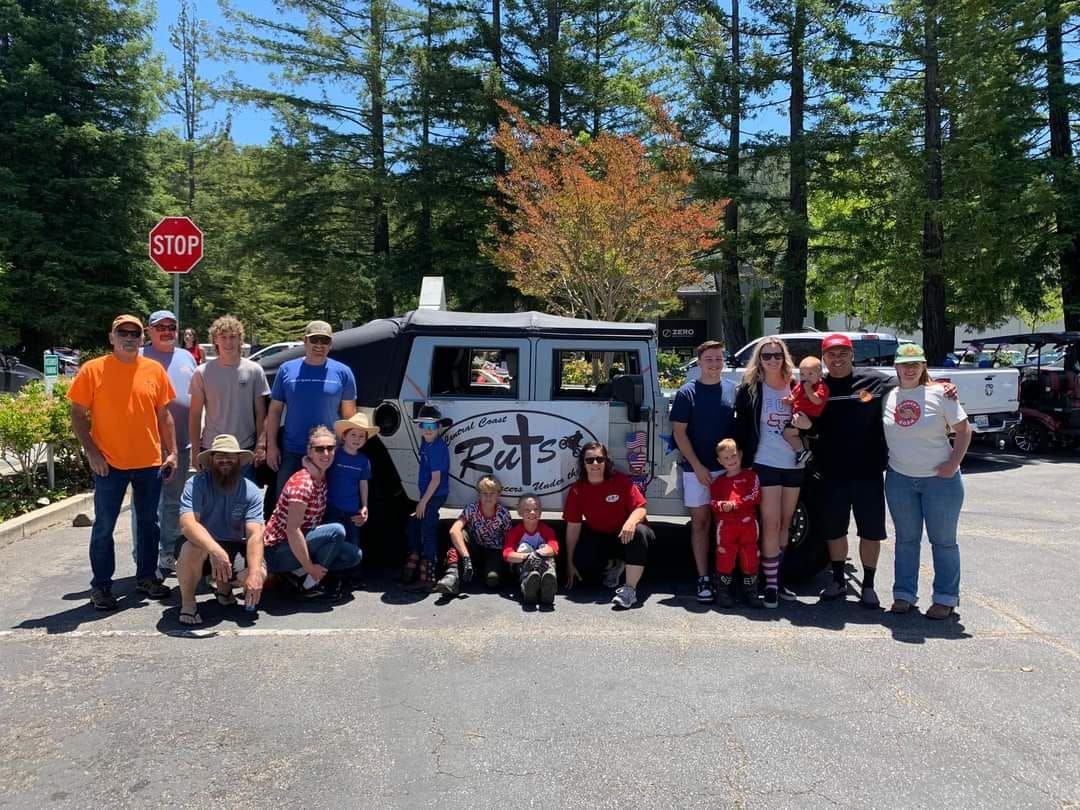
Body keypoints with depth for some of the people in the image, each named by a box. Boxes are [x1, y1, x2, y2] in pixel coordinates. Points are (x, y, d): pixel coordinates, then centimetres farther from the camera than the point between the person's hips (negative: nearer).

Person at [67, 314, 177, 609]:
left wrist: (172, 452, 4)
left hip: (150, 462, 3)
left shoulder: (155, 370, 5)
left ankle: (146, 576, 26)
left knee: (149, 522, 12)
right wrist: (91, 452, -11)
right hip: (109, 463, -3)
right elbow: (78, 414, -2)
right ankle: (101, 585, 16)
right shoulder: (92, 369, -4)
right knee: (104, 526, 5)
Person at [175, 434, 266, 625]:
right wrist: (214, 549, -51)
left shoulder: (251, 491, -11)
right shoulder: (196, 484, -17)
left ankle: (223, 586, 13)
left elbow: (255, 535, -21)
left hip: (234, 548, 3)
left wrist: (254, 574, -36)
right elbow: (187, 523, -33)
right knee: (192, 548, -37)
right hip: (201, 545, -2)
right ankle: (187, 602, -9)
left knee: (259, 575, -24)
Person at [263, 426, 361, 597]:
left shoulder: (322, 478, 5)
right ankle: (308, 583, -11)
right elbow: (292, 530, -28)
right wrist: (310, 568, -22)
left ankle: (297, 573, 5)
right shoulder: (302, 483, -22)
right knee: (336, 531, -25)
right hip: (277, 551, -8)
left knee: (353, 555, 1)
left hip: (298, 545, 8)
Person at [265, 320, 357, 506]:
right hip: (292, 452, 1)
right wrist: (271, 446, 1)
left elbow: (349, 414, 4)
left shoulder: (343, 372, 0)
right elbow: (275, 410, 6)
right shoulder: (287, 369, 2)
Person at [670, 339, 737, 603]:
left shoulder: (733, 390, 6)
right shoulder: (687, 393, -2)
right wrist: (697, 466, -10)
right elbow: (679, 432, -4)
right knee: (700, 522, 2)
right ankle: (703, 578, 6)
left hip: (729, 468, 2)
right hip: (697, 468, -2)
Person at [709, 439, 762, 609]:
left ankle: (750, 593, 15)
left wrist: (734, 504, -13)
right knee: (725, 558, -4)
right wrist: (721, 505, -14)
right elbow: (712, 502, 9)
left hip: (748, 524, -1)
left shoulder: (750, 476, 6)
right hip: (725, 525, 1)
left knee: (750, 558, 3)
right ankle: (723, 592, 8)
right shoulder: (718, 482, 16)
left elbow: (755, 496, -7)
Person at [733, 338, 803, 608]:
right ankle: (771, 584, 1)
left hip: (794, 464, 4)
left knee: (785, 525, 10)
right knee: (770, 525, -5)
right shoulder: (749, 389, -2)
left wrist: (804, 426, -8)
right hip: (765, 464, -4)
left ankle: (776, 578, 21)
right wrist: (744, 461, -8)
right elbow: (740, 428, -3)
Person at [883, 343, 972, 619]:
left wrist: (953, 464, -13)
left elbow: (963, 430, -4)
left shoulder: (939, 394, -6)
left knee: (943, 540, 5)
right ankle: (904, 594, 20)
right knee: (906, 539, 11)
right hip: (899, 479, 3)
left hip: (940, 479, -3)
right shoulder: (888, 397, 4)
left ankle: (946, 598, 15)